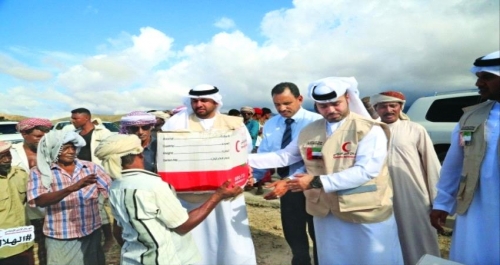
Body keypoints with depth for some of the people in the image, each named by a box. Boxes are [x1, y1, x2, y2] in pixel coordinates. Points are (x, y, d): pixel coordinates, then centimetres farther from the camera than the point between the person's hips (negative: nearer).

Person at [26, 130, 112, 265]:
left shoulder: (91, 167, 1)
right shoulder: (39, 171, -2)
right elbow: (40, 201, -16)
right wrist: (72, 188, -30)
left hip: (92, 234, 2)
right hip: (59, 239, -2)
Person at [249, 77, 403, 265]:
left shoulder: (369, 129, -13)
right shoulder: (308, 131, 5)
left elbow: (366, 170, -23)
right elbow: (284, 156, 7)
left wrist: (317, 182, -28)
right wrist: (245, 159, -2)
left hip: (367, 214, -4)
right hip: (326, 213, 5)